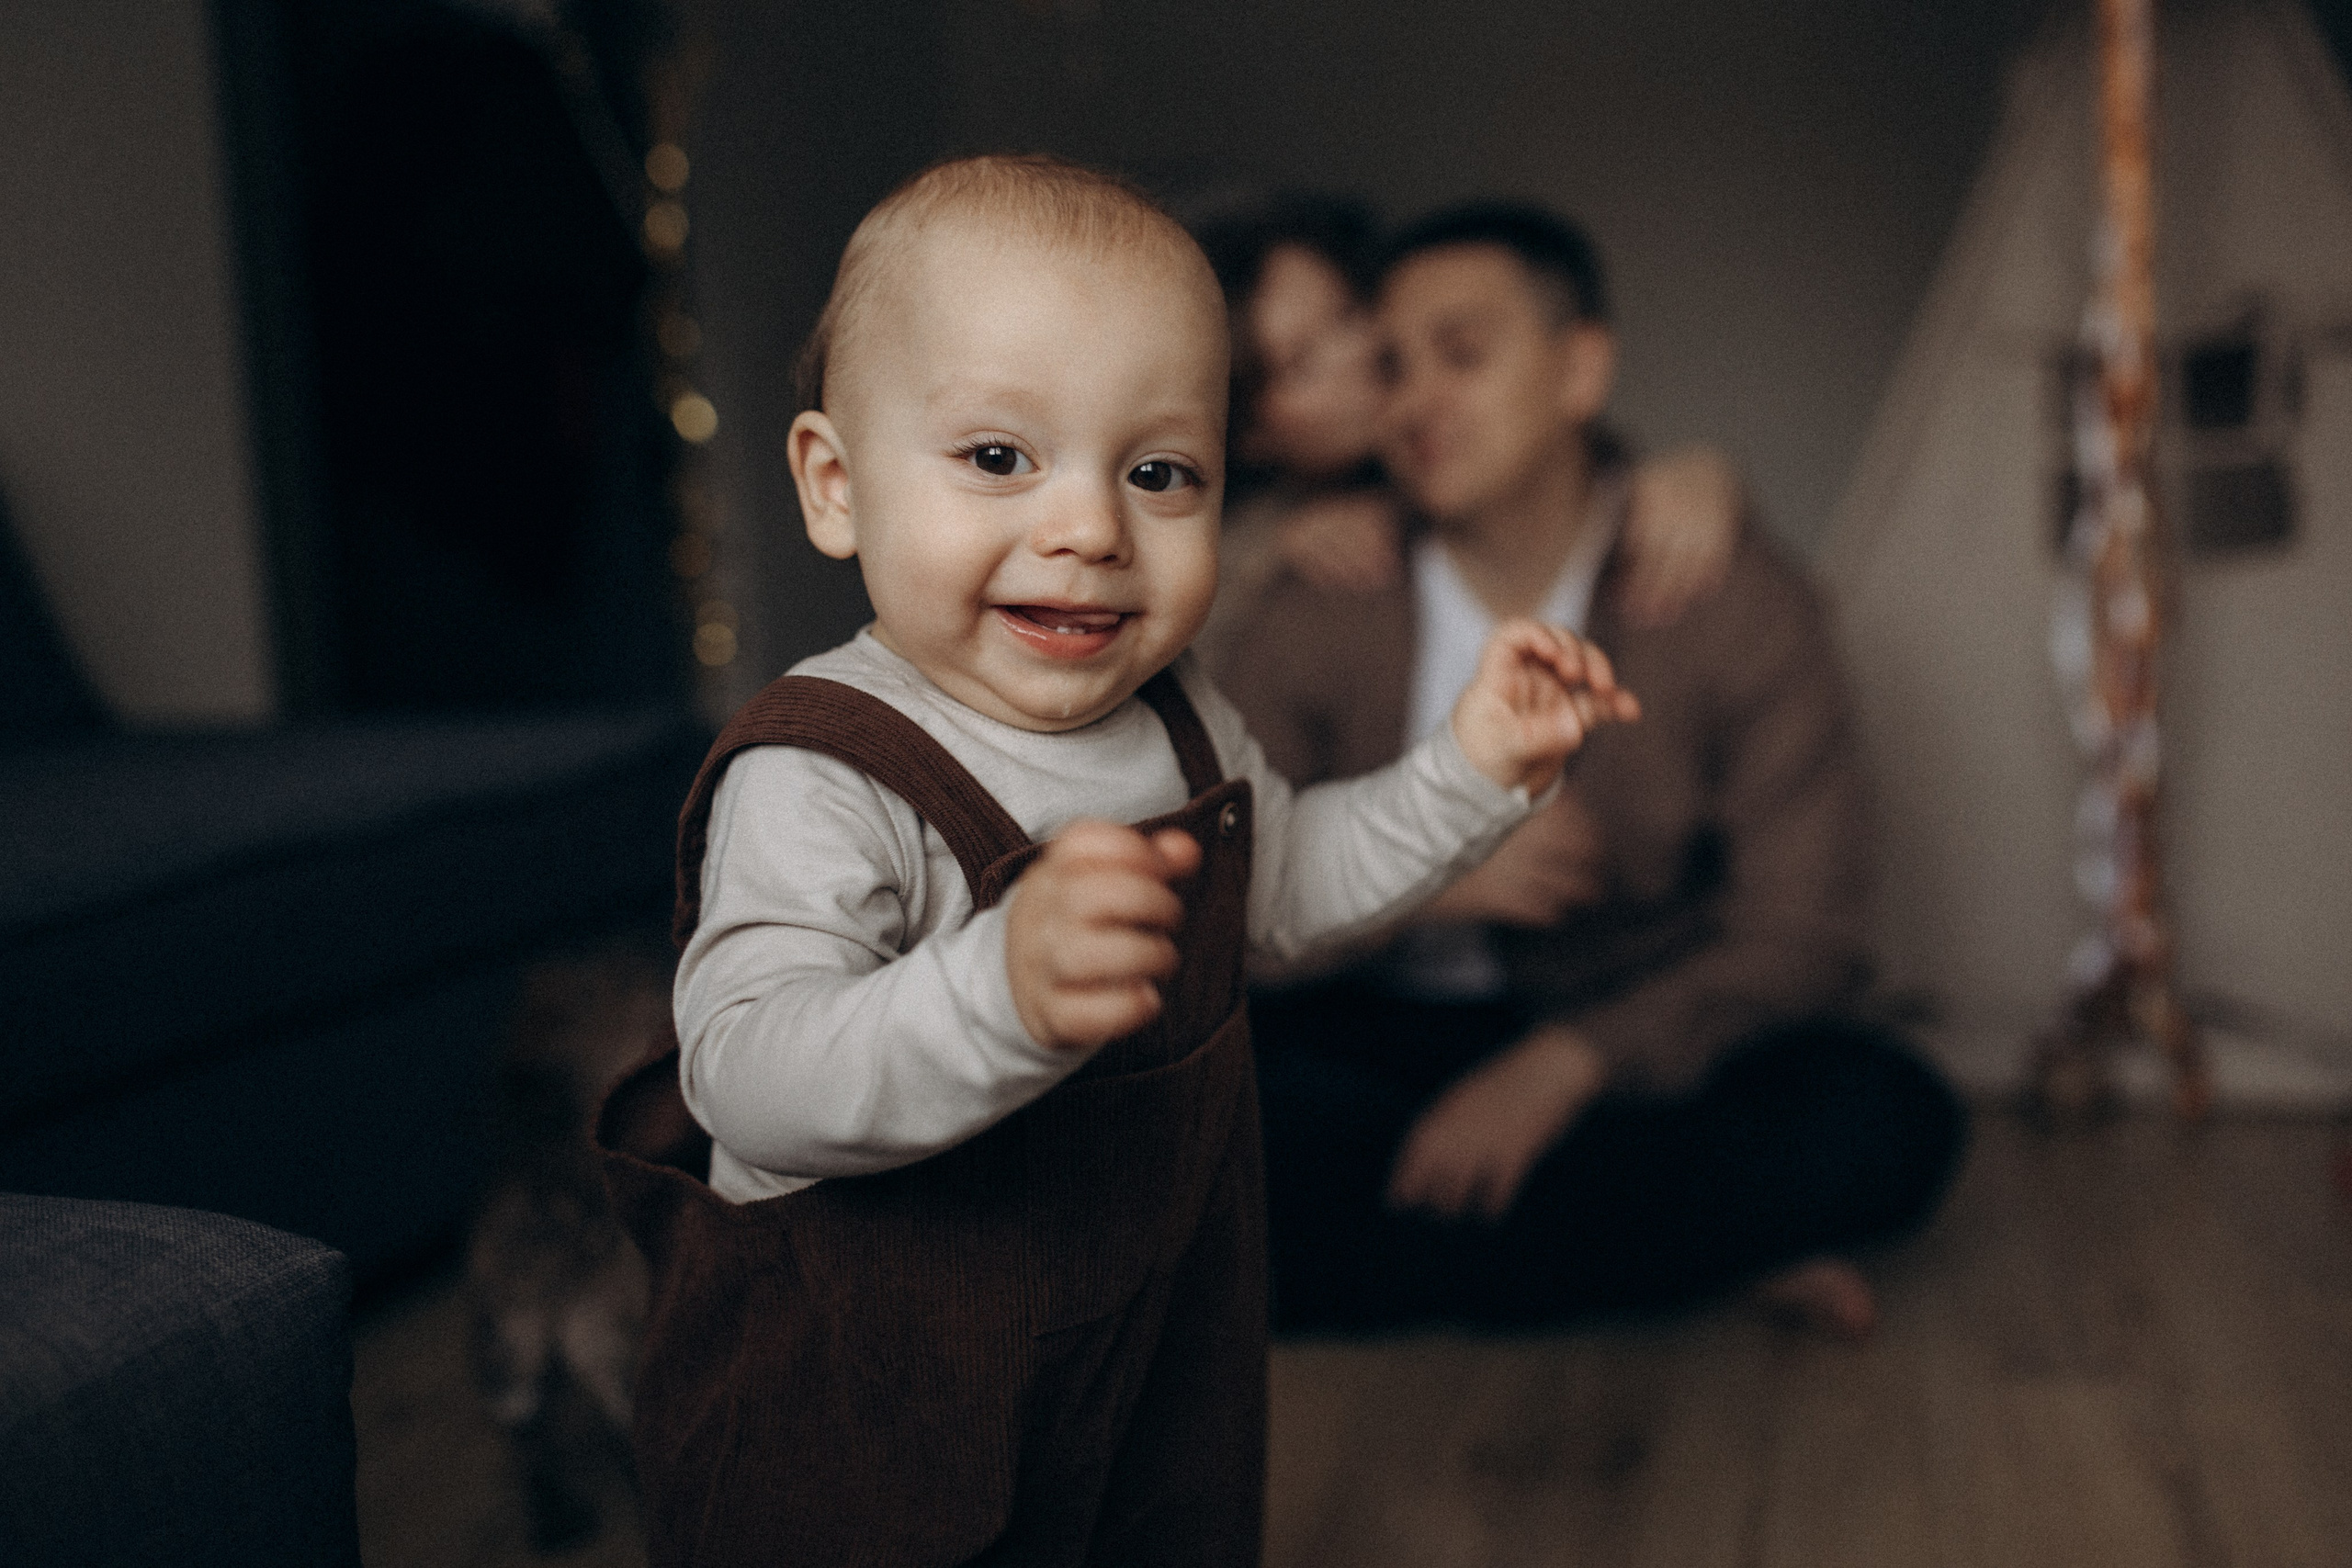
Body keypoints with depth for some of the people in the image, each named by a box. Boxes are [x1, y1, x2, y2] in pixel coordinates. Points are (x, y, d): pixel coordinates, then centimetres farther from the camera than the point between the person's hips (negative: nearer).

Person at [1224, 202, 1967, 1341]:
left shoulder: (1740, 604, -4)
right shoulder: (1311, 622, -1)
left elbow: (1801, 937, -9)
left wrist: (1562, 1065, -24)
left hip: (1624, 1054, -1)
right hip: (1381, 1047, 2)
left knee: (1888, 1122, -29)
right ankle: (1707, 1245, -19)